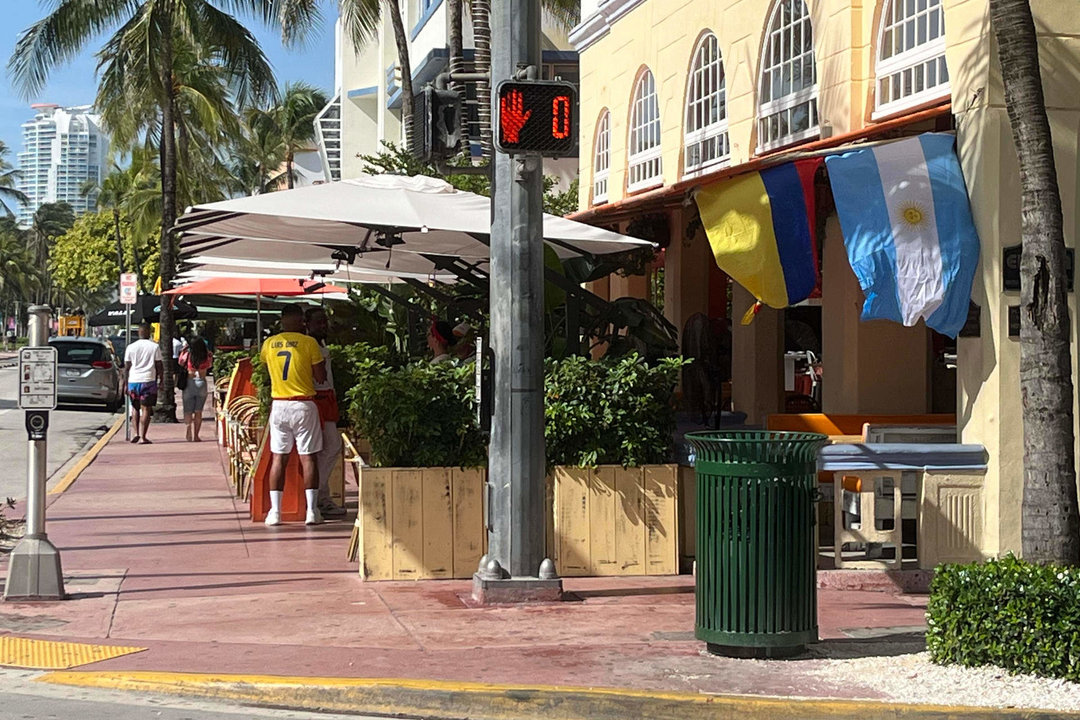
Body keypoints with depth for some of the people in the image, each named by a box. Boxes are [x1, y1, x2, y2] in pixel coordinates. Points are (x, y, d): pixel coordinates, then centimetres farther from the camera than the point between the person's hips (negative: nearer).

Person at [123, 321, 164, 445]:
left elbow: (126, 368, 5)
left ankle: (136, 433, 6)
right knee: (146, 409, 0)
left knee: (135, 407, 17)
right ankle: (143, 437, -4)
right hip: (148, 381, -2)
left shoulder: (130, 347, 3)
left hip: (133, 381, 2)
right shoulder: (155, 347, -1)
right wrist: (161, 381, 11)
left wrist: (125, 384, 11)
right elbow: (159, 366, 0)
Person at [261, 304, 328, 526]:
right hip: (303, 405, -3)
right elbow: (320, 377, -4)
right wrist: (321, 364, 14)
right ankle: (312, 511, -1)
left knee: (278, 458, 7)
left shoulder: (268, 344, 5)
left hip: (278, 405, 3)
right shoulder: (309, 342, -7)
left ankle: (275, 511, 5)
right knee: (308, 458, 1)